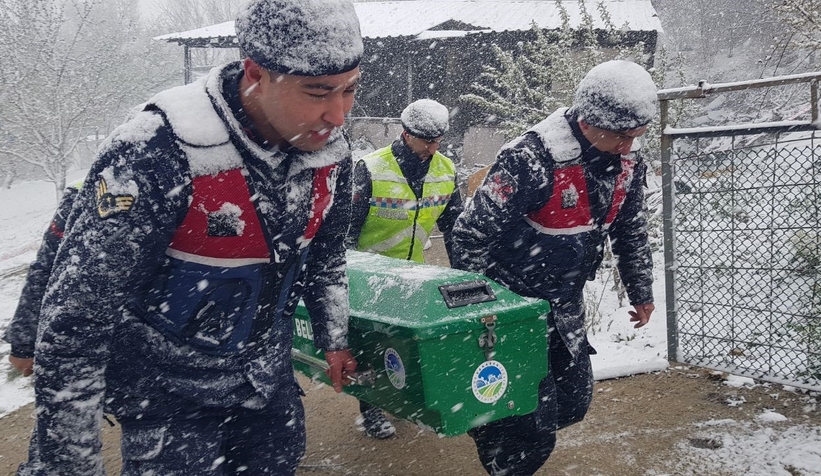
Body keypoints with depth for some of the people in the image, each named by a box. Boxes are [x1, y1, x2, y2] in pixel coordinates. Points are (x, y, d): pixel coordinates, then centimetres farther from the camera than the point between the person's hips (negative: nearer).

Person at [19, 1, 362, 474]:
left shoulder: (331, 150, -10)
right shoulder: (157, 156, -30)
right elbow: (76, 314, -26)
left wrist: (335, 340, 18)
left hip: (267, 377, 6)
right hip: (167, 389, -5)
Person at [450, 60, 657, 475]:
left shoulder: (628, 160, -4)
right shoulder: (531, 159, -28)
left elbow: (631, 229, 13)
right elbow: (472, 235, -22)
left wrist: (641, 292, 21)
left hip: (566, 302, 7)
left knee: (574, 402, 16)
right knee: (535, 423, -6)